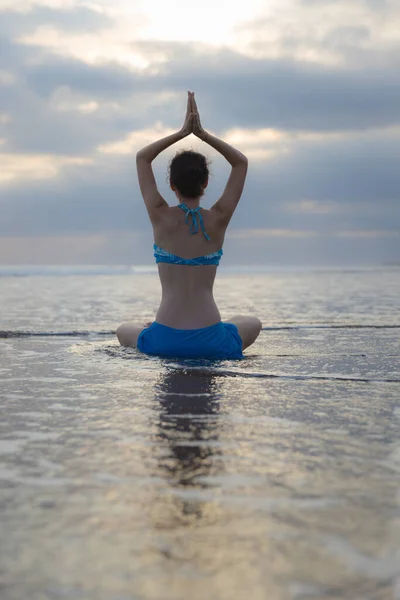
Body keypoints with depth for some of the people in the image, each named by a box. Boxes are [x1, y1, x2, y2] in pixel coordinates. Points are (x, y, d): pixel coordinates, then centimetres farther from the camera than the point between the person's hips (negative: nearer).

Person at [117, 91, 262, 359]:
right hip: (211, 344, 0)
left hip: (164, 343, 0)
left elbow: (142, 158, 11)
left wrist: (183, 131, 7)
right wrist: (202, 133, 4)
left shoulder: (161, 217, -4)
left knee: (124, 331, 34)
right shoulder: (218, 220, -4)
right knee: (253, 324, 33)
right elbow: (241, 162, 10)